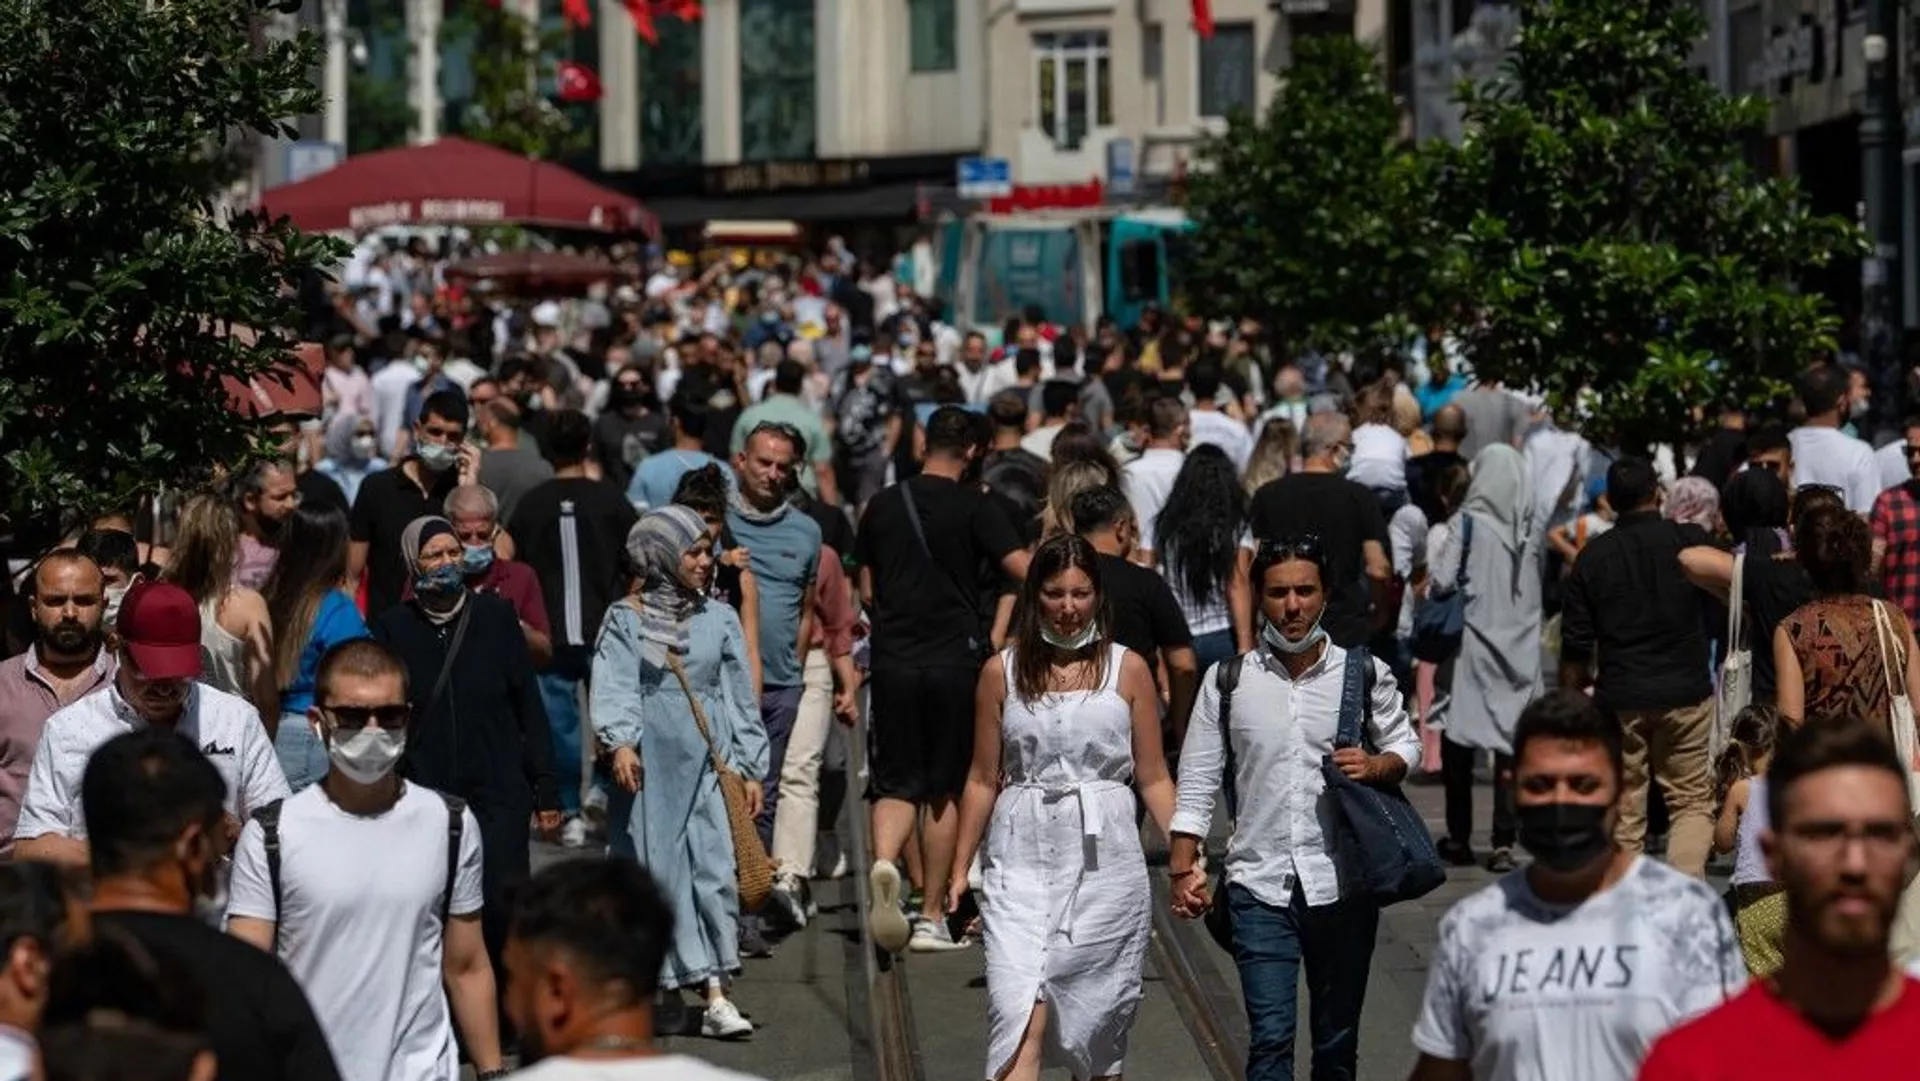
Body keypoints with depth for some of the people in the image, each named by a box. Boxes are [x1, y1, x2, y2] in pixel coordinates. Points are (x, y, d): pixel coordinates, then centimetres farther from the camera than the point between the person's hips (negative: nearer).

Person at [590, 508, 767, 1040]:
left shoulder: (720, 620, 11)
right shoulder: (625, 621, 3)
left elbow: (741, 697, 12)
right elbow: (613, 686, -9)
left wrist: (751, 768, 9)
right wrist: (620, 742, -25)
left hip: (708, 761, 2)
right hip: (648, 763, -2)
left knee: (715, 870, -6)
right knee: (654, 871, 1)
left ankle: (716, 996, -8)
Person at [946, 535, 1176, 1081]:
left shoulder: (1127, 670, 4)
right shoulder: (1002, 672, 6)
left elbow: (1153, 778, 6)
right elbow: (983, 780, 10)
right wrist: (959, 868, 8)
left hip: (1104, 859, 0)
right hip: (1022, 857, 0)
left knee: (1097, 1019, 6)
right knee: (1020, 1018, -13)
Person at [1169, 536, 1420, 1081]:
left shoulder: (1365, 675, 1)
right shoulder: (1227, 680, 1)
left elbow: (1405, 745, 14)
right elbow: (1197, 781, 4)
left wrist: (1377, 766, -9)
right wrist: (1183, 868, -2)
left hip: (1343, 887, 1)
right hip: (1260, 887, -1)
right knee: (1270, 1036, -8)